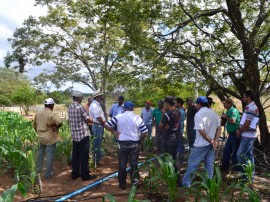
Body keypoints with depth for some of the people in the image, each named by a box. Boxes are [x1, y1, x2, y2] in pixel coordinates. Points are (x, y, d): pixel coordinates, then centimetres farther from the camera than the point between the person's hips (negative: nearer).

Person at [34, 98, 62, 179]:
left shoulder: (38, 113, 5)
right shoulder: (52, 114, -19)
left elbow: (34, 124, 15)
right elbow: (59, 122, -34)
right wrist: (56, 127, -14)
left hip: (41, 137, 7)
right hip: (50, 138, -7)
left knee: (40, 153, 25)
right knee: (50, 156, 4)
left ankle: (38, 169, 41)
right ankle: (48, 173, 13)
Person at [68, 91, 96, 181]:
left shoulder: (70, 107, 7)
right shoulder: (80, 107, -16)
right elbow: (88, 120, -13)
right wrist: (92, 119, 9)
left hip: (74, 135, 7)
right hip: (83, 134, -7)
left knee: (75, 155, 13)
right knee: (84, 156, 2)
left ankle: (75, 173, 22)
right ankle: (85, 175, 11)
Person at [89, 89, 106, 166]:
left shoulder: (98, 104, 13)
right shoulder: (94, 105, -18)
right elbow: (98, 117, -21)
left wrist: (104, 123, 5)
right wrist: (104, 124, -10)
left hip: (100, 125, 10)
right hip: (97, 126, -10)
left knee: (98, 143, 18)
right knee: (97, 144, 1)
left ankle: (98, 158, 29)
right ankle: (97, 160, 10)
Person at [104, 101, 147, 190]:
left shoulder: (118, 117, -6)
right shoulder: (137, 118, -4)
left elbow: (107, 125, -9)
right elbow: (145, 132, -7)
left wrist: (114, 132, 0)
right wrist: (140, 140, 7)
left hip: (122, 143, 0)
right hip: (134, 143, 1)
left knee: (122, 164, 12)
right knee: (134, 164, 15)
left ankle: (122, 184, 22)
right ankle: (135, 181, 19)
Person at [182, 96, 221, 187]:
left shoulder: (199, 114, -15)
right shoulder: (214, 113, 7)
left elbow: (201, 131, -21)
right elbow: (219, 127, 5)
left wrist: (210, 141, -11)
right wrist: (215, 141, -2)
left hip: (201, 144, -7)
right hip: (211, 143, 7)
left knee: (192, 163, 1)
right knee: (209, 164, 12)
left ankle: (186, 183, 7)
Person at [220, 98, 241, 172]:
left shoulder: (234, 111, -16)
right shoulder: (228, 111, 13)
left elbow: (233, 121, -30)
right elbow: (225, 122, 20)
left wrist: (226, 117, -16)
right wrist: (223, 117, 2)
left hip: (235, 134, -10)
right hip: (231, 134, 10)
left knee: (234, 152, 1)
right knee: (226, 151, 15)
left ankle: (235, 168, 14)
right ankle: (224, 167, 25)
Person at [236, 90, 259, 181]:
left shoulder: (250, 108, -19)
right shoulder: (251, 107, 15)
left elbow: (247, 124, -21)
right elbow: (244, 122, 16)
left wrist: (240, 131, -6)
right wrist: (239, 130, 3)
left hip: (247, 136, -10)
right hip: (249, 135, 10)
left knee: (240, 155, -6)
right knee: (249, 155, 14)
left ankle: (246, 175, 3)